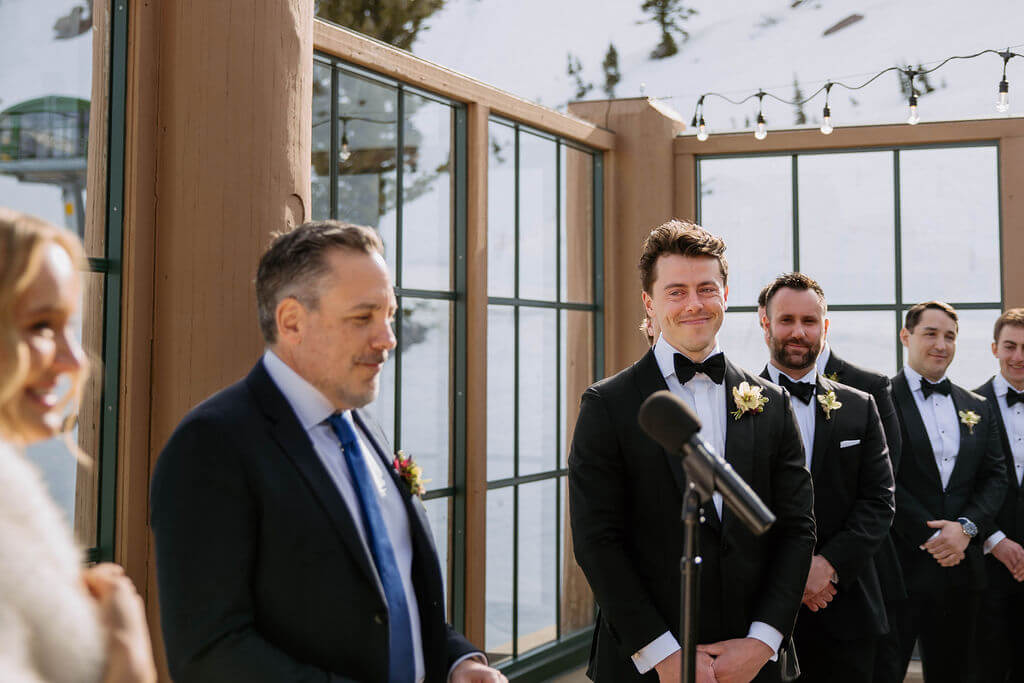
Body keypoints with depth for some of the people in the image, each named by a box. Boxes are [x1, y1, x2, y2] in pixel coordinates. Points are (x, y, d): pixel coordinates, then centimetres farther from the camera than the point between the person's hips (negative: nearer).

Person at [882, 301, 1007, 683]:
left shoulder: (977, 408, 15)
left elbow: (995, 477, 9)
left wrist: (967, 526, -8)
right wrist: (930, 535, -14)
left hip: (960, 566, 5)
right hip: (897, 565, -5)